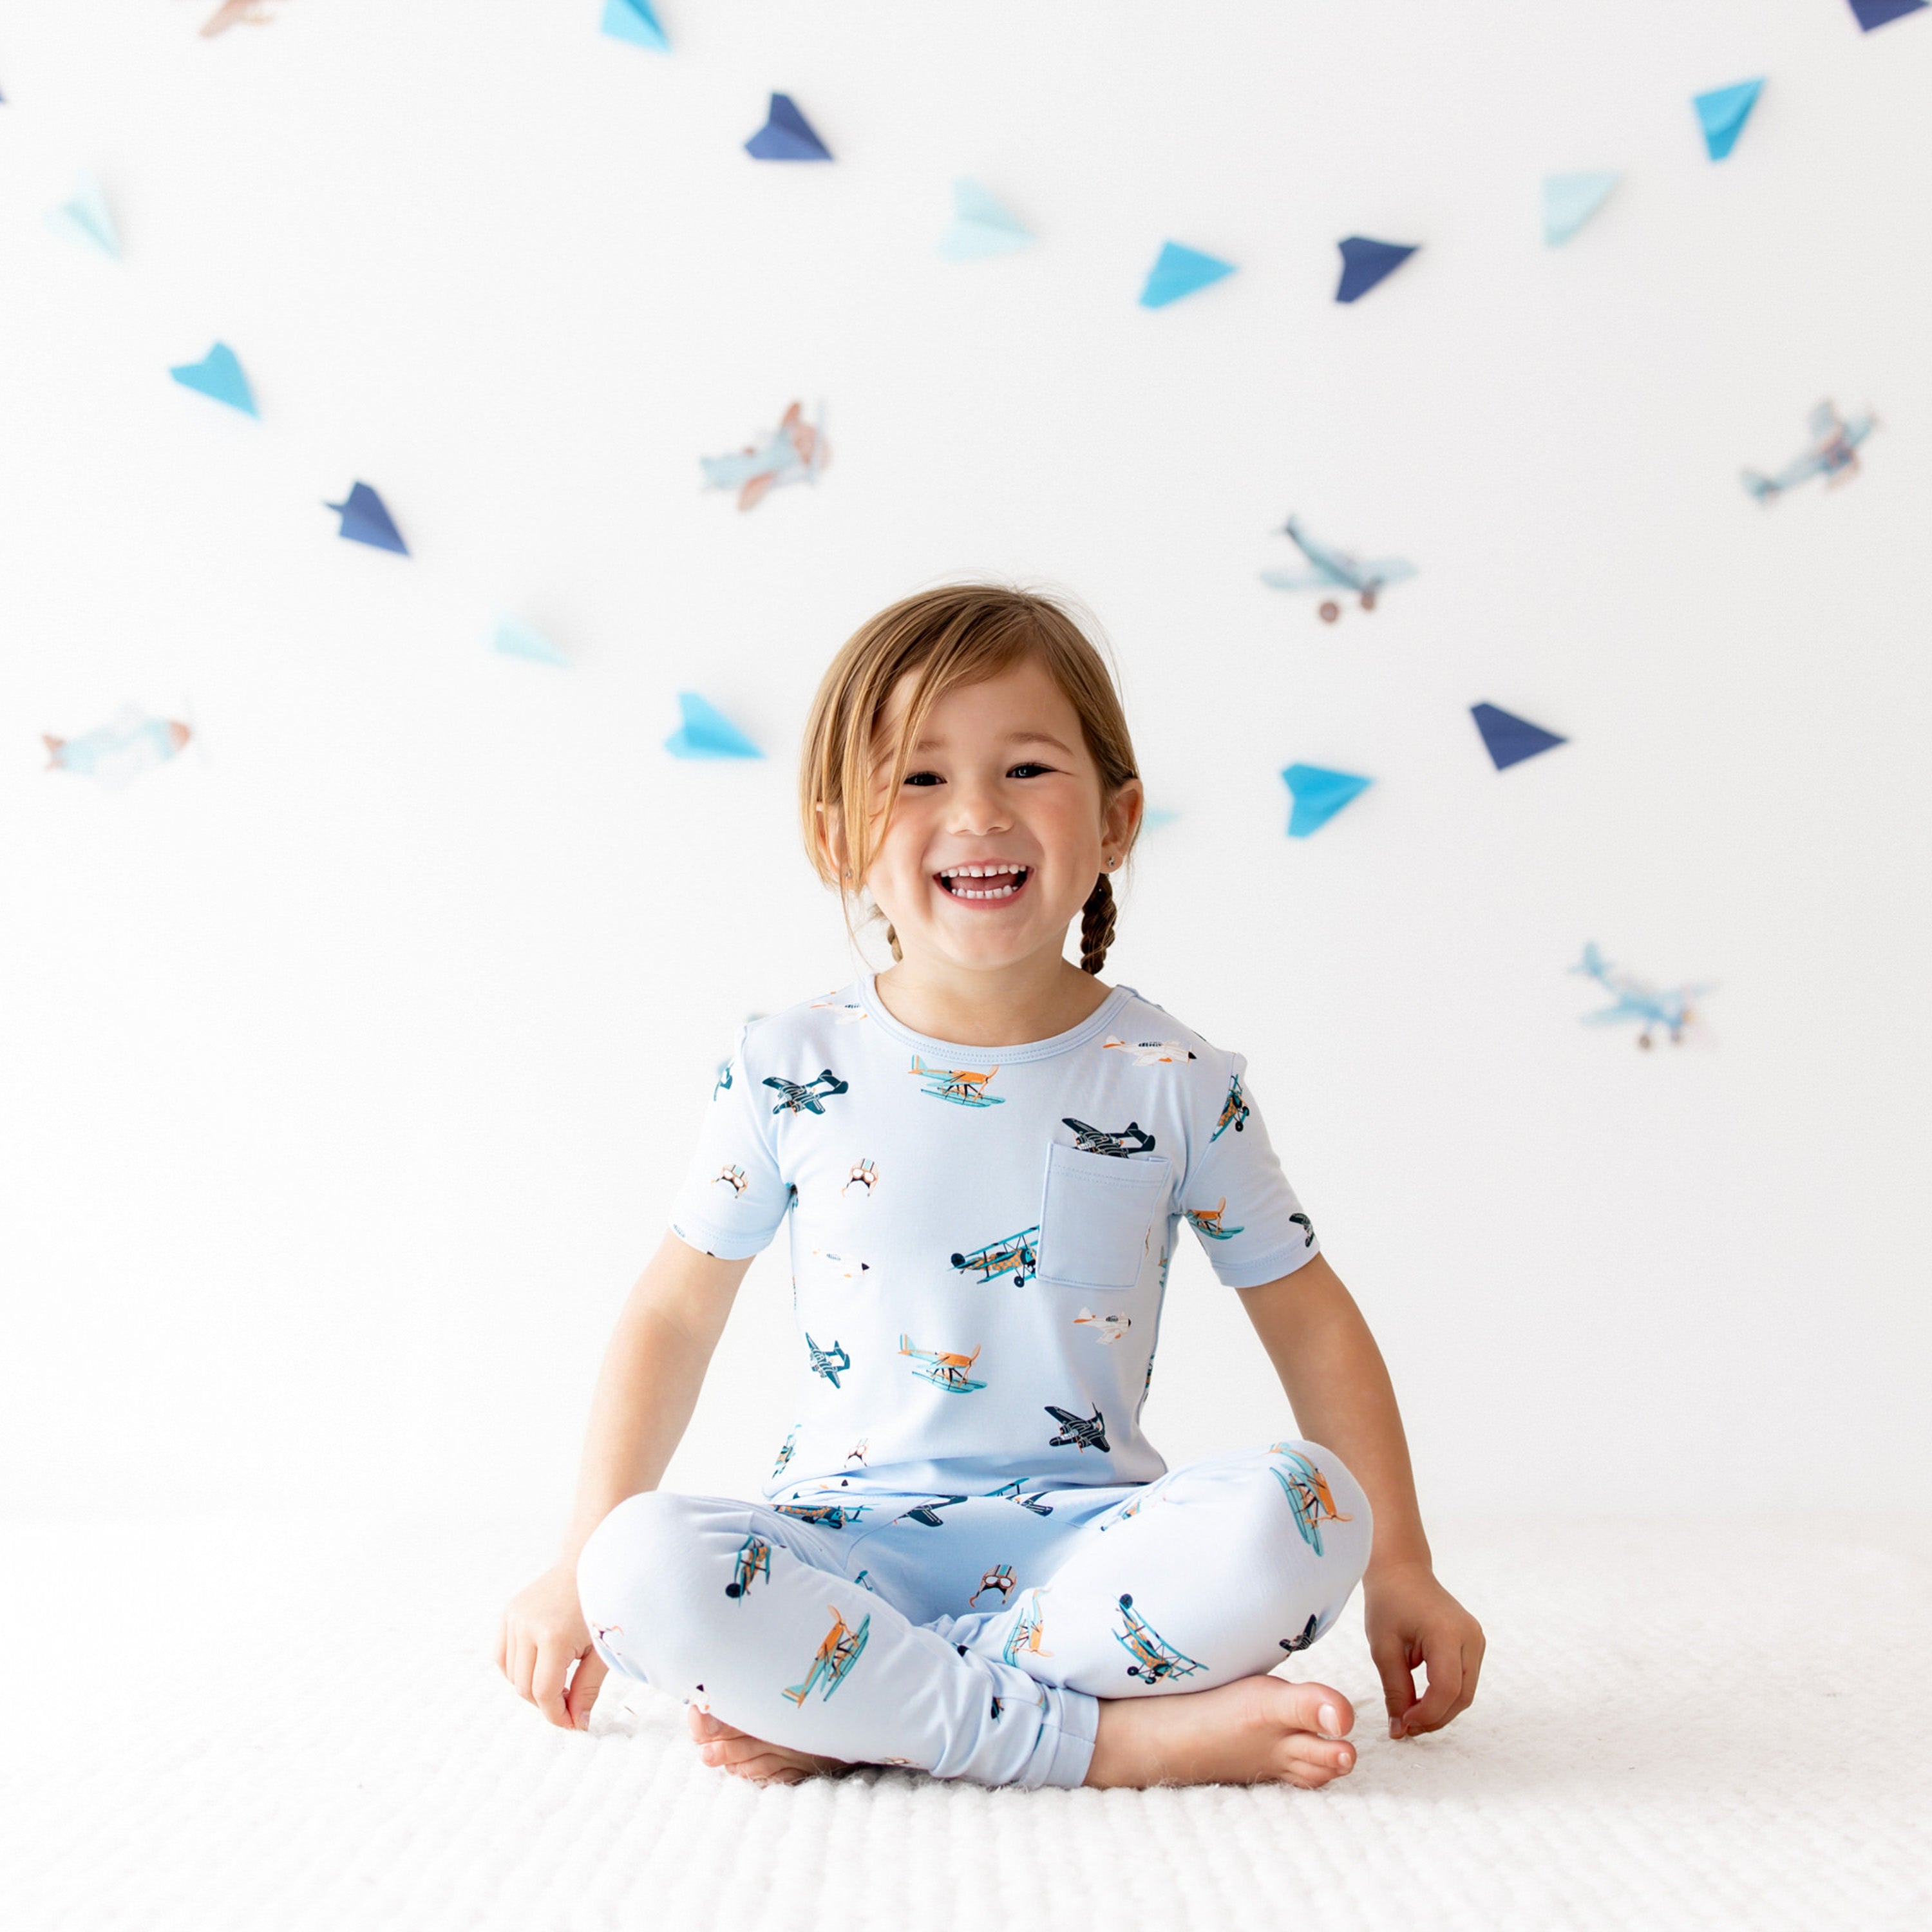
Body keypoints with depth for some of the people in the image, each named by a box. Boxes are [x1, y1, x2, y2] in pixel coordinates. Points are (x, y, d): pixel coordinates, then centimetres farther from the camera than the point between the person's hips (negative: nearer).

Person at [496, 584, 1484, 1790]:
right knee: (647, 1567, -30)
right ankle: (1119, 1737, -26)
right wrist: (584, 1567, 6)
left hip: (1086, 1542, 1)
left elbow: (1311, 1324, 8)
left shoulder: (1178, 1086, -1)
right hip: (845, 1545, 0)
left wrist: (1400, 1570, 6)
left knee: (1300, 1509, -29)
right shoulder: (792, 1070, -1)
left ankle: (849, 1716, -22)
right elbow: (676, 1315, 9)